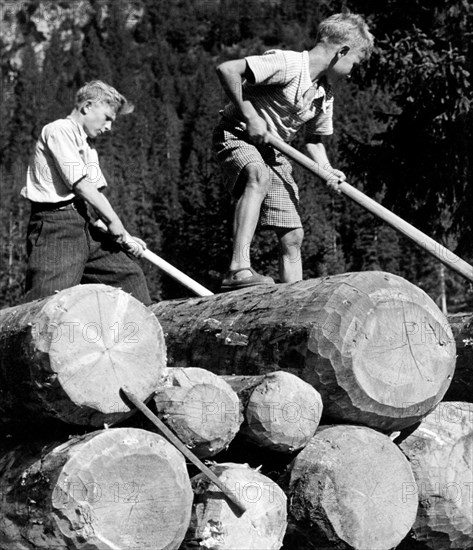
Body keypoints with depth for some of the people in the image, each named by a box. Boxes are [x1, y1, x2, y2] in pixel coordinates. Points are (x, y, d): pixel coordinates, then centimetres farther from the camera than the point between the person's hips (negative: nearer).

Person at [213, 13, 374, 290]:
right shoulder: (287, 64, -21)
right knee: (259, 177, -41)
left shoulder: (326, 95, 6)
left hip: (274, 152, 8)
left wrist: (328, 172, -2)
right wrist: (249, 116, -24)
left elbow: (314, 140, 18)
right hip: (237, 135, -8)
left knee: (293, 237, 0)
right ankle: (239, 270, -46)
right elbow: (227, 69, -28)